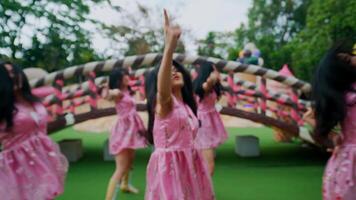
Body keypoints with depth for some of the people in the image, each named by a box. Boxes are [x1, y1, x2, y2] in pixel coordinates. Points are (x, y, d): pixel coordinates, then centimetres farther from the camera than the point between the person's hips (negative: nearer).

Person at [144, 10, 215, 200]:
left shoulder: (186, 106, 12)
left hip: (189, 165, 7)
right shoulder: (163, 102, -10)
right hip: (169, 166, -7)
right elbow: (163, 88, -35)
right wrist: (170, 44, -47)